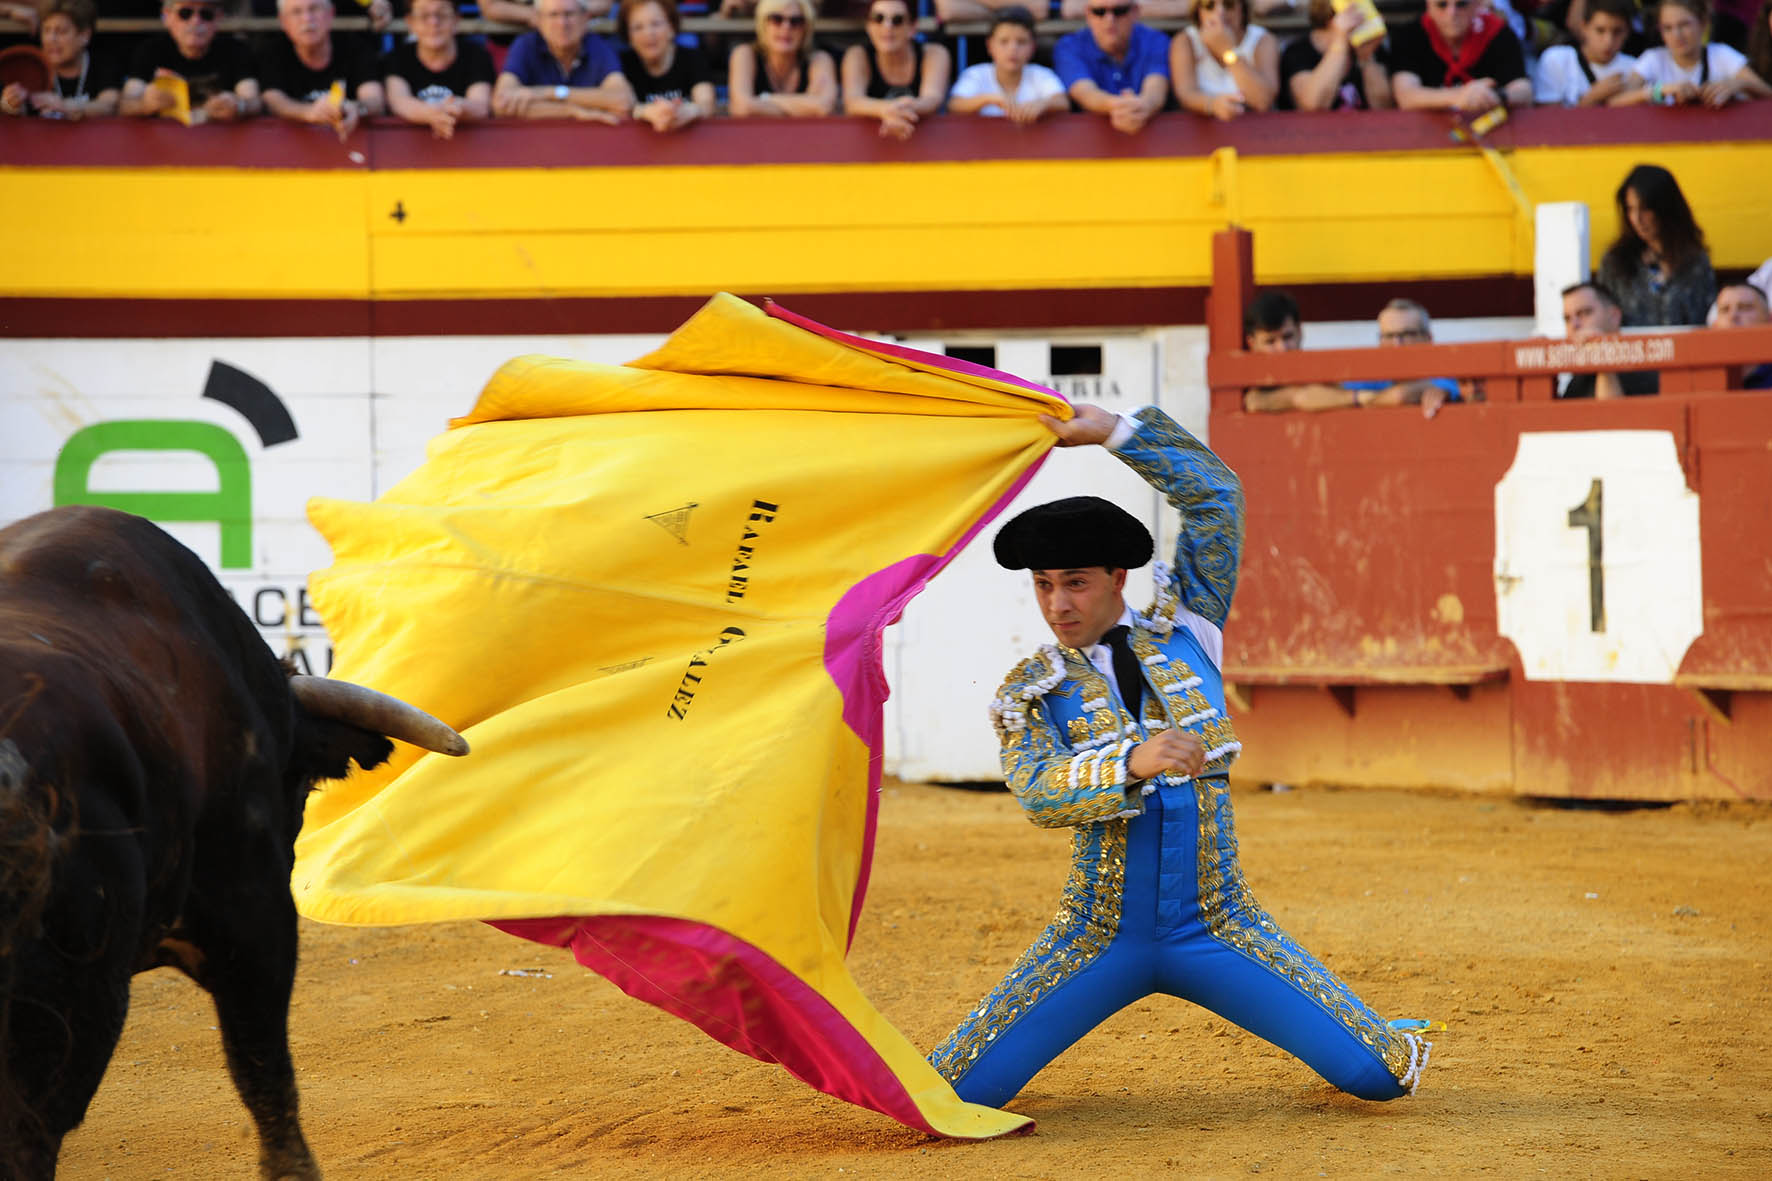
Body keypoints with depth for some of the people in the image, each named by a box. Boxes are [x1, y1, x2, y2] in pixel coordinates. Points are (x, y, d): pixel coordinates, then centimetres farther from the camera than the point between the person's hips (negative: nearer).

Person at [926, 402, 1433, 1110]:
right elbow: (1038, 793, -20)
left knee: (1378, 1076, -8)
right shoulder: (1028, 694, -1)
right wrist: (1135, 761, -37)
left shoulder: (1186, 630, 5)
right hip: (1101, 939, -1)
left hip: (1214, 931, 1)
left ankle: (1387, 1051, 30)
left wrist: (1113, 432, -9)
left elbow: (1216, 496, -1)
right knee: (958, 1093, -13)